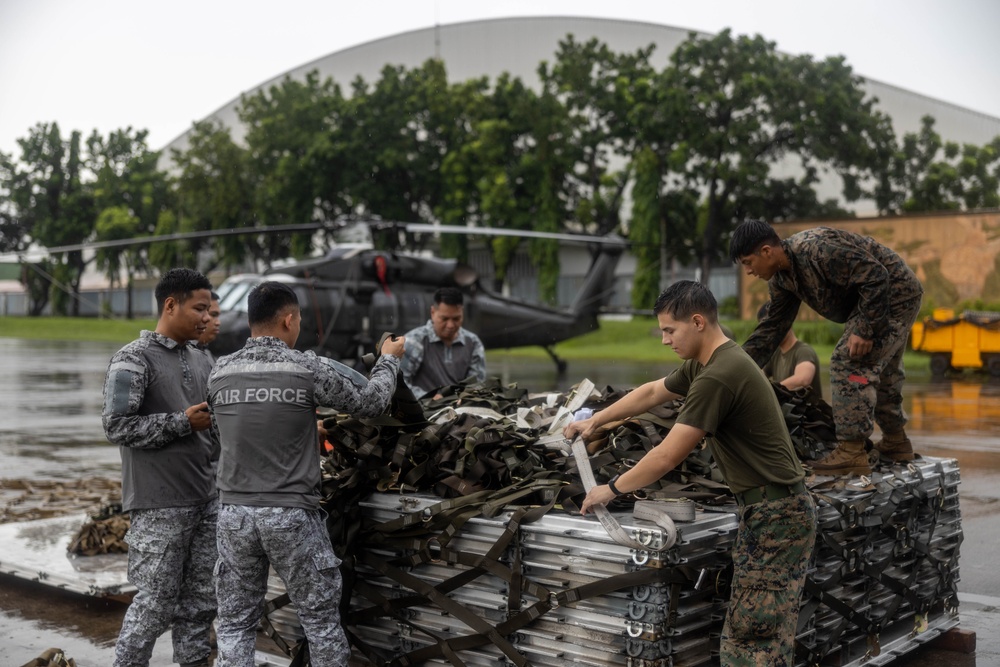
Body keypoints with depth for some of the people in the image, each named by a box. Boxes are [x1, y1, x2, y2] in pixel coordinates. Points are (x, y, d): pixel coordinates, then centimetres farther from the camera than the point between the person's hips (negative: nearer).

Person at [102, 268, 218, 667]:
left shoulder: (202, 361, 14)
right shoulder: (134, 360, -7)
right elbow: (116, 426, -14)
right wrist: (183, 422, -16)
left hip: (205, 500, 7)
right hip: (160, 505, -7)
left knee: (200, 601, 11)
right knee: (154, 603, -2)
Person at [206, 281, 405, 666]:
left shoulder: (221, 372, 2)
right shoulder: (308, 369, -10)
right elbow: (370, 402, 1)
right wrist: (389, 360, 20)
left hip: (235, 513, 4)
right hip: (292, 516, -3)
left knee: (235, 624, 12)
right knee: (321, 620, 12)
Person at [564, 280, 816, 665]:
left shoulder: (718, 376, -23)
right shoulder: (704, 363, 9)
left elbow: (667, 457, -20)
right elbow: (652, 393, 26)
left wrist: (611, 489, -6)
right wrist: (595, 421, 23)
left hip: (775, 515, -10)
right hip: (773, 508, 10)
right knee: (749, 630, 13)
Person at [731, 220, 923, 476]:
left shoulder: (815, 250, -31)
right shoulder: (780, 280, 1)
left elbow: (875, 277, -30)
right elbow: (772, 327, 7)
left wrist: (864, 330, -27)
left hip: (894, 294, -10)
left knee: (848, 363, -17)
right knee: (879, 369, 20)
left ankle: (852, 453, -16)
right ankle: (896, 443, 35)